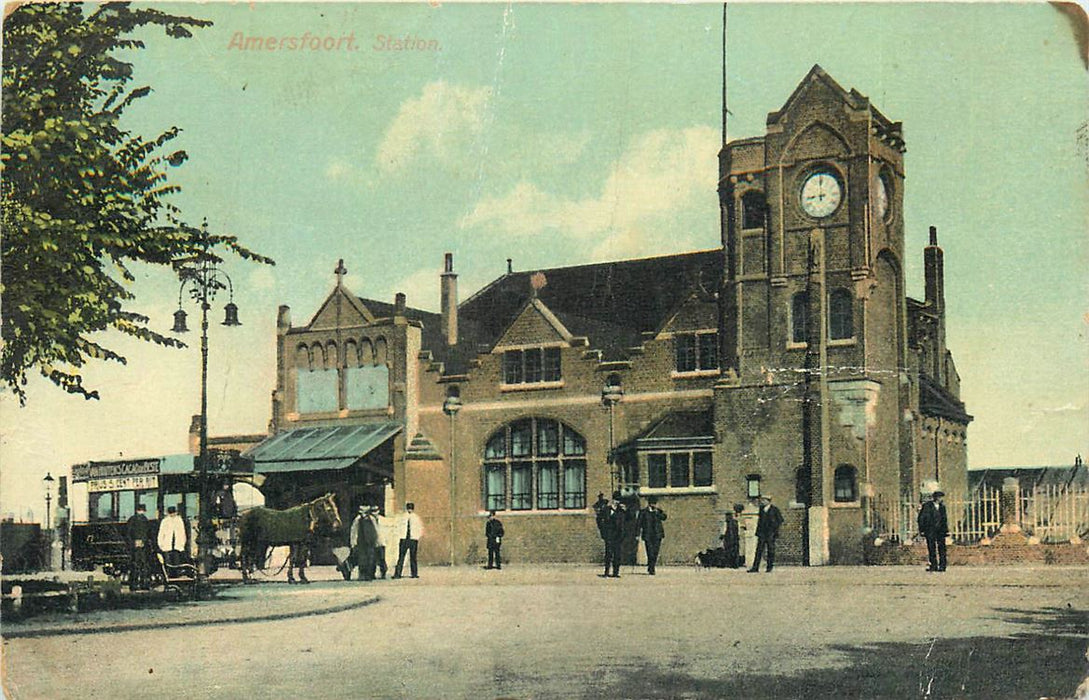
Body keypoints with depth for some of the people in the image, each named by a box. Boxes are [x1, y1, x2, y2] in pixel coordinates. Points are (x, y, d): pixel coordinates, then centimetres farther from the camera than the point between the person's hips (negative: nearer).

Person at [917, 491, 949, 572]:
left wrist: (946, 530, 13)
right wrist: (921, 530, -6)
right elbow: (921, 518, 0)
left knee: (941, 548, -3)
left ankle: (942, 566, 0)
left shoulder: (942, 506, 13)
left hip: (940, 530, 3)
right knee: (931, 548, -3)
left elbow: (945, 519, 19)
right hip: (930, 530, -3)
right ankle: (933, 566, 2)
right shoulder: (927, 506, -1)